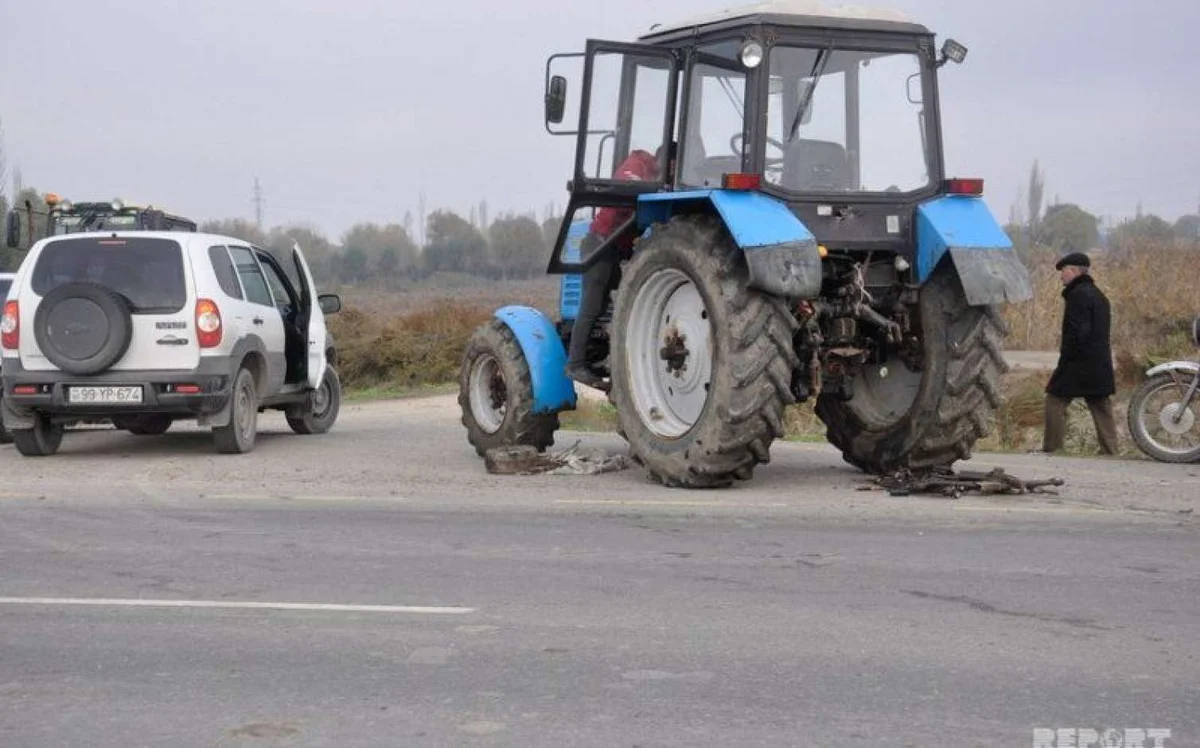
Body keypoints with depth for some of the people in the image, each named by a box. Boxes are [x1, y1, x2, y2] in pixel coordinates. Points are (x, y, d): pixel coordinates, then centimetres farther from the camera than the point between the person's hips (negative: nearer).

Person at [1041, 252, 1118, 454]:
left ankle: (1052, 448, -1)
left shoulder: (1079, 295, -13)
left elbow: (1078, 331, -21)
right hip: (1101, 365, 9)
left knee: (1055, 400, -2)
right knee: (1101, 407, 10)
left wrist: (1066, 353, -10)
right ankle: (1110, 451, 9)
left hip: (1079, 362, -9)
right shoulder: (1099, 295, 17)